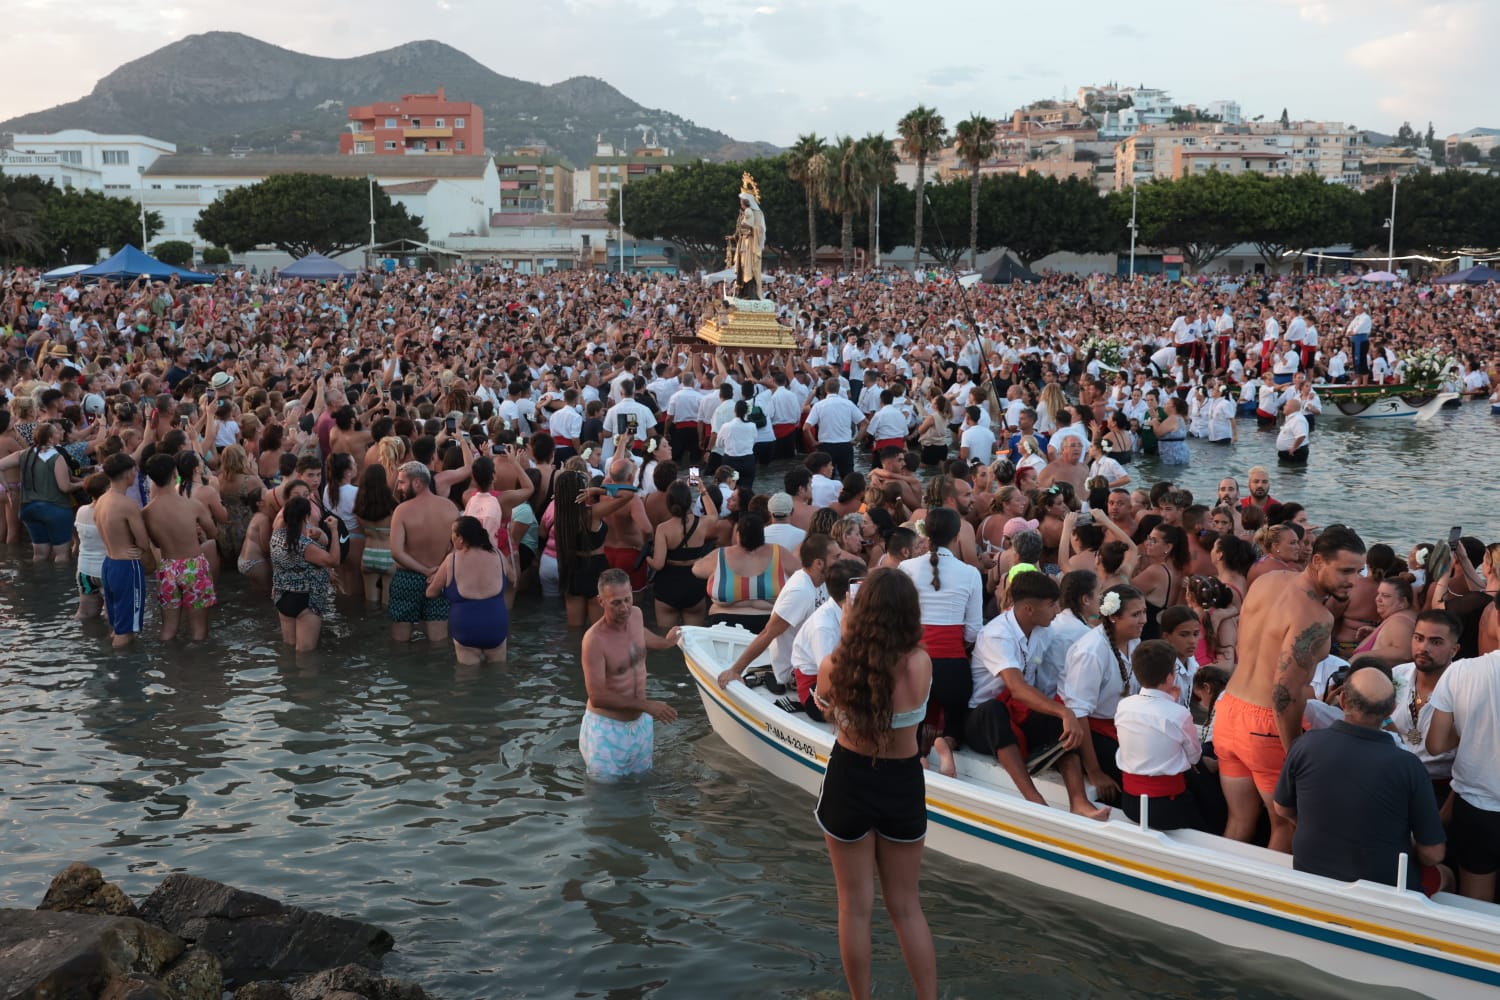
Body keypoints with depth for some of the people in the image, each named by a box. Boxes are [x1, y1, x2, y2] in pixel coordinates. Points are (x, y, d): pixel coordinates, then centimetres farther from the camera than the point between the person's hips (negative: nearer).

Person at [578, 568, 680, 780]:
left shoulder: (636, 615, -4)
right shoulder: (595, 639, -26)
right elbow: (597, 697, -25)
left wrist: (665, 642, 37)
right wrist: (646, 705, -24)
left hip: (641, 723, 7)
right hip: (607, 728, -7)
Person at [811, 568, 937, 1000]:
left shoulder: (834, 665, -20)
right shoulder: (921, 664, -19)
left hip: (848, 784, -1)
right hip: (903, 786, 1)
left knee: (855, 906, 15)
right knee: (906, 906, 18)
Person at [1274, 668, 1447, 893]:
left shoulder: (1306, 746, -14)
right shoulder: (1408, 766, -21)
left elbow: (1283, 810, 4)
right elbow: (1432, 854, -12)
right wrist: (1410, 846, 10)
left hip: (1310, 876, 3)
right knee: (1444, 875, 25)